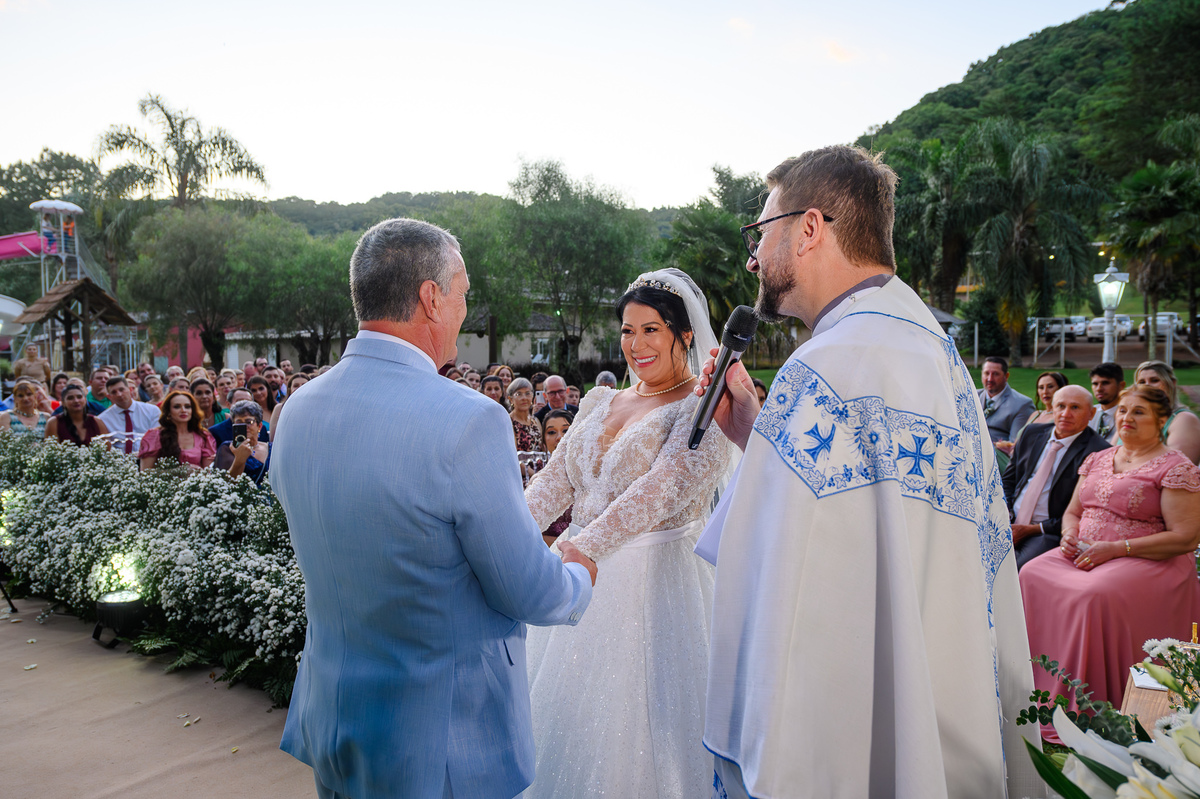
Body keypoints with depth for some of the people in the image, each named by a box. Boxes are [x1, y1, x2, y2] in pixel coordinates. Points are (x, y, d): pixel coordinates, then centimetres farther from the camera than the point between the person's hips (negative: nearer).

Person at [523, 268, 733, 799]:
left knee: (636, 726, 4)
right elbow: (554, 482, 7)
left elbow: (661, 490, -23)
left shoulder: (702, 410, -9)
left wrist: (585, 547, -34)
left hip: (655, 585, -6)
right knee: (564, 716, 17)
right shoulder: (600, 402, 12)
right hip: (584, 578, 7)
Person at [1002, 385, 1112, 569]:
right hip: (1012, 522, 6)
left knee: (1021, 569, -32)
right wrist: (1005, 513, 0)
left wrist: (1034, 529, -13)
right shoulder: (1032, 433, 12)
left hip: (1051, 533, -6)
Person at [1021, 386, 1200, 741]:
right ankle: (1031, 695, -12)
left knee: (1096, 595, -35)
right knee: (1031, 575, -19)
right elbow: (1072, 511, 23)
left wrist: (1115, 548, -17)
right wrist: (1070, 535, -2)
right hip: (1083, 554, 6)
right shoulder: (1098, 459, 16)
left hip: (1147, 562, -6)